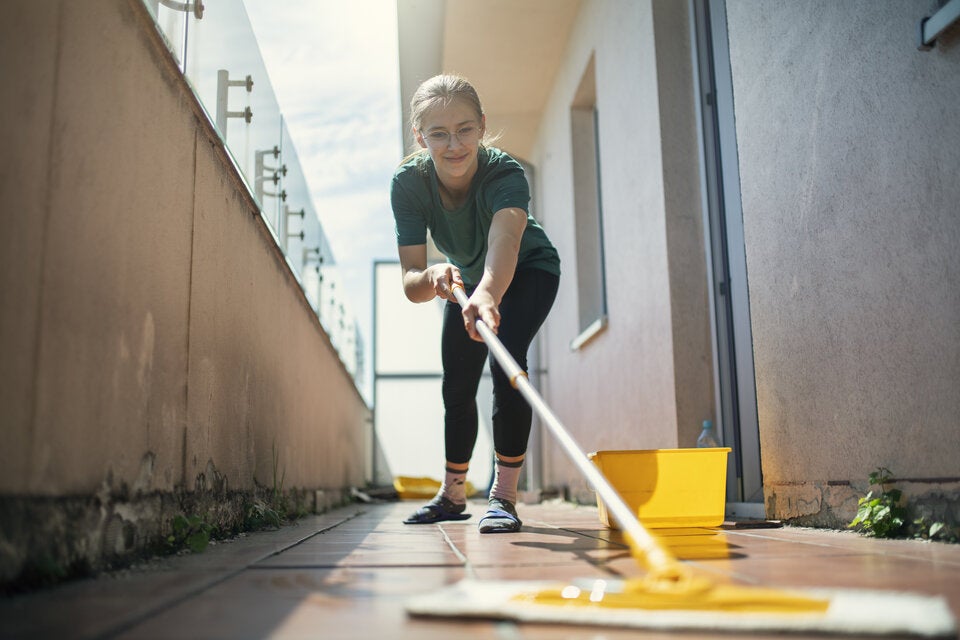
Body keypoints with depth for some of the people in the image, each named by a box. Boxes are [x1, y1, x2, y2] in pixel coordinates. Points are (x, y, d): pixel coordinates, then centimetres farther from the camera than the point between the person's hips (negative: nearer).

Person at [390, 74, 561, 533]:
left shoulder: (506, 175, -39)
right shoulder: (408, 183, -29)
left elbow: (504, 242, -60)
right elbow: (410, 281, -34)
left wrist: (488, 293, -81)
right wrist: (433, 278, -58)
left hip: (528, 271, -4)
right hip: (466, 278, 4)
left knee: (506, 358, -27)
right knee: (456, 386, 8)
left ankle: (503, 494, -16)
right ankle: (452, 494, 28)